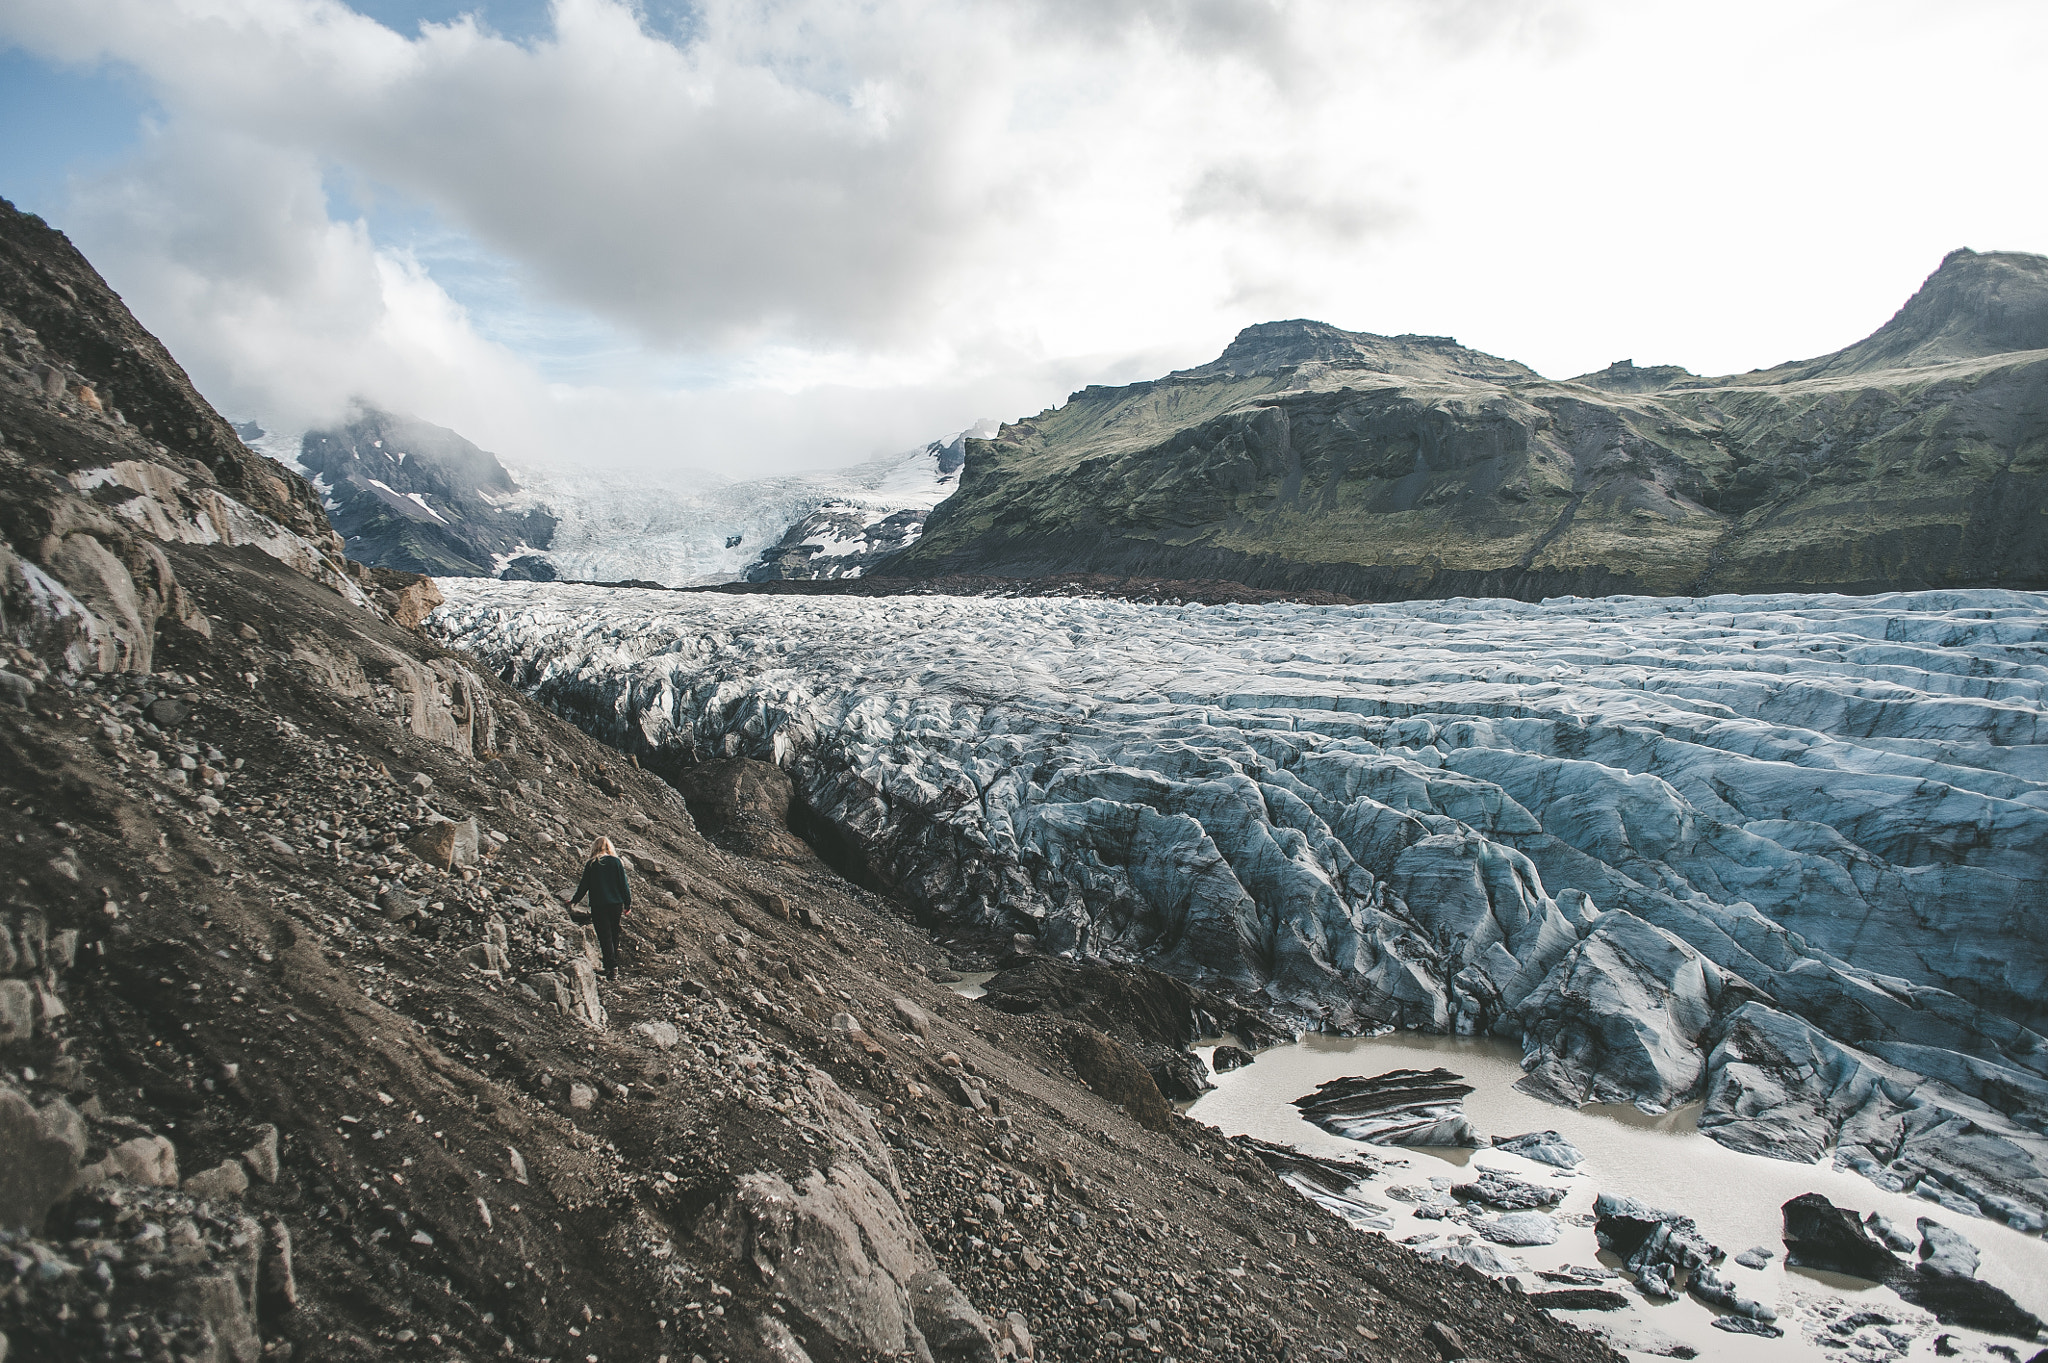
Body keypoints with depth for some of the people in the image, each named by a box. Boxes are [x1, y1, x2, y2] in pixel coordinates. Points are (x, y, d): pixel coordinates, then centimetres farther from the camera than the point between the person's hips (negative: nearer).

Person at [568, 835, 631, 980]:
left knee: (605, 936, -4)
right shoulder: (616, 862, 1)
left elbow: (584, 885, 3)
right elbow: (624, 884, 0)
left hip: (598, 905, -2)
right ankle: (612, 966, 23)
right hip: (616, 904, 2)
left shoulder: (591, 864, -2)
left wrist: (574, 900, 19)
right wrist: (627, 904, 8)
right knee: (614, 935, 15)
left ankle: (612, 968, -14)